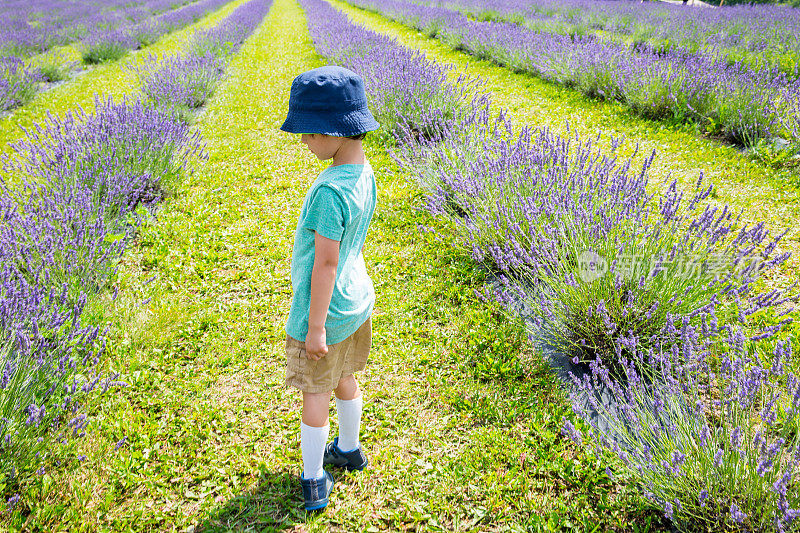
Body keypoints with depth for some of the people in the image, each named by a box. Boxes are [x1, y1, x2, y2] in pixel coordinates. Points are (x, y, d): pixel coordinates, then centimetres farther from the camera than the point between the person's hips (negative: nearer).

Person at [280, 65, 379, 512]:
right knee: (345, 379, 25)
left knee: (315, 395, 9)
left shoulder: (331, 191, -29)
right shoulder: (365, 175, -2)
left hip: (325, 311, -8)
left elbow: (325, 262, -25)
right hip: (357, 302, 8)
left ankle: (314, 483, 24)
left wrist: (316, 326, -17)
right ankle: (349, 450, 45)